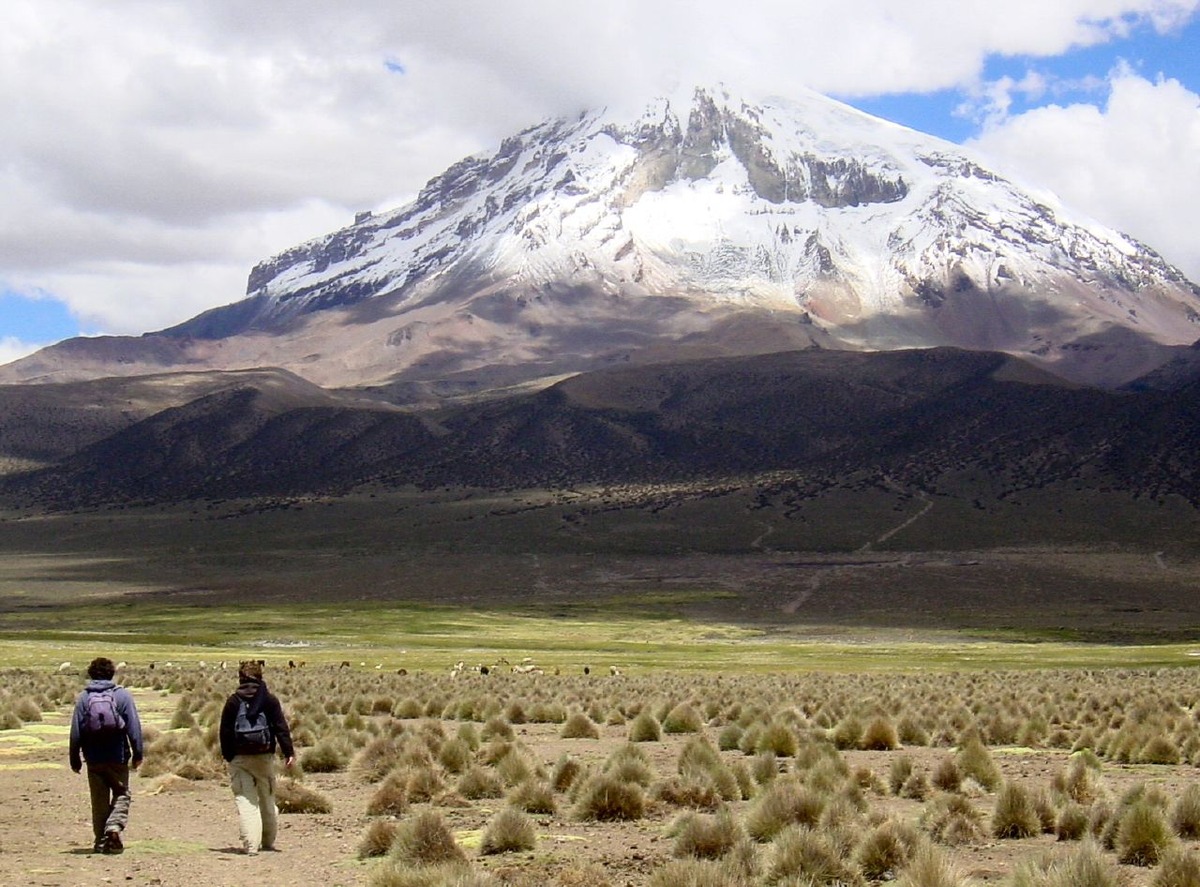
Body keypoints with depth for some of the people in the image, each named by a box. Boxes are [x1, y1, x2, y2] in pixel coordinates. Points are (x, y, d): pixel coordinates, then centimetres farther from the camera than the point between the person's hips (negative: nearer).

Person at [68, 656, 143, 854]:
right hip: (118, 757, -2)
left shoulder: (83, 698, 1)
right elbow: (134, 727, -5)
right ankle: (114, 826, -14)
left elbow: (75, 731, 1)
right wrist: (137, 754, 1)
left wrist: (75, 758, 8)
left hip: (94, 758, 2)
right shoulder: (122, 695, -3)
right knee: (121, 795, 10)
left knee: (99, 800, 11)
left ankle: (100, 841, 12)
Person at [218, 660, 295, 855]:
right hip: (264, 756, 1)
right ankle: (268, 841, 24)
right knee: (267, 799, 16)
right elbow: (281, 727, -4)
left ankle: (250, 844, -14)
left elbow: (225, 731, 0)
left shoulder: (233, 700, -1)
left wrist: (228, 756, 8)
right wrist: (288, 752, -2)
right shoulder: (270, 699, 0)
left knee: (245, 801, -3)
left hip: (239, 758, -1)